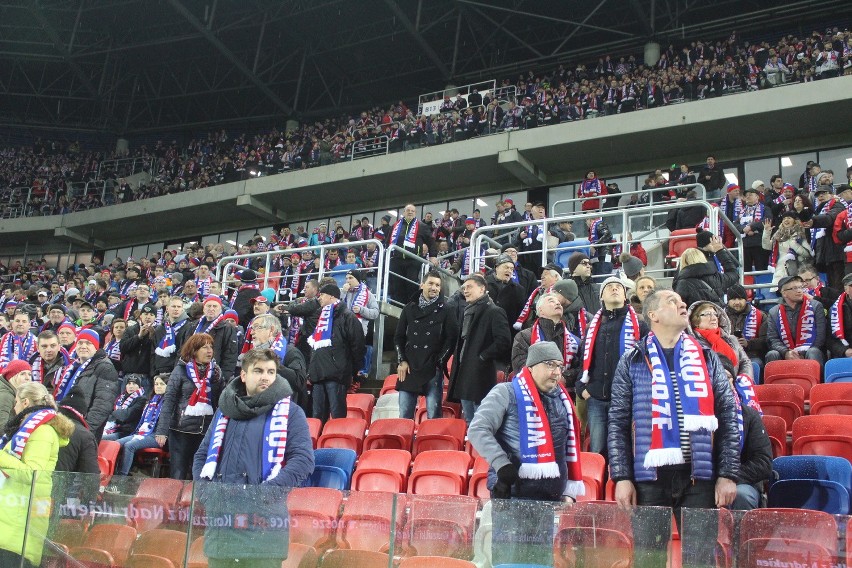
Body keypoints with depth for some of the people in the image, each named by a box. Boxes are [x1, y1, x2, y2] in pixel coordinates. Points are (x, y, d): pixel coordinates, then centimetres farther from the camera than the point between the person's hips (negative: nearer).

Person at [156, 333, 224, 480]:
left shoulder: (216, 371, 6)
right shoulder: (181, 370, -4)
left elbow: (220, 400, 8)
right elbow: (168, 400, -7)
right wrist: (162, 430, -14)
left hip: (207, 429, 3)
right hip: (182, 428, -3)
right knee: (178, 474, 4)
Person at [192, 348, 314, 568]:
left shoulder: (289, 412, 4)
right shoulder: (226, 411, 18)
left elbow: (303, 460, -7)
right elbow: (203, 455, 23)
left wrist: (264, 494, -16)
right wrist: (205, 490, 3)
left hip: (264, 522, -4)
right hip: (220, 520, 4)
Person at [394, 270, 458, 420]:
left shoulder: (446, 310, 3)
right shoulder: (410, 308, 11)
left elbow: (451, 338, -1)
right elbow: (398, 337, 13)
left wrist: (439, 362, -7)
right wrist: (402, 361, 3)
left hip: (433, 370, -3)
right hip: (409, 368, 3)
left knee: (433, 416, -2)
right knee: (404, 415, 4)